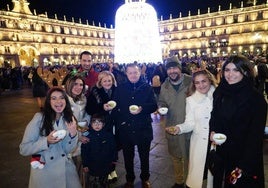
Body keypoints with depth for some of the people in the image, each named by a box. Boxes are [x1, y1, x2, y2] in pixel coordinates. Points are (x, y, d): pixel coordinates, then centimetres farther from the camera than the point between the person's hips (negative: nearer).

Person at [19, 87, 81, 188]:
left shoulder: (69, 119, -1)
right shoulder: (39, 118, -14)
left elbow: (67, 150, -2)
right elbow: (23, 149, -13)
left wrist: (73, 135, -20)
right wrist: (46, 141, -27)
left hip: (66, 168, 4)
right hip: (44, 170, -4)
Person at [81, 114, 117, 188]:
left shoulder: (109, 136, -7)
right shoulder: (88, 137, -8)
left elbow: (114, 148, 2)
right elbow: (84, 152, -3)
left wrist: (114, 159, 5)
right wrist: (85, 165, -2)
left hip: (106, 166, 1)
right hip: (93, 167, -1)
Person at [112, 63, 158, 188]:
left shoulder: (147, 88, -2)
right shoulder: (120, 89, 2)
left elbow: (154, 106, -7)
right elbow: (115, 108, 2)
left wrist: (142, 109, -24)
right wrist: (119, 121, -10)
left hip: (143, 129, -1)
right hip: (125, 129, 1)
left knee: (144, 156, 17)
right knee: (128, 157, 16)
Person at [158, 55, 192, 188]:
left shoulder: (190, 82, -11)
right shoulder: (164, 86, 3)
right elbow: (161, 101, 15)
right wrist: (161, 107, -9)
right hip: (171, 127, 4)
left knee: (189, 156, 14)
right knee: (175, 156, 20)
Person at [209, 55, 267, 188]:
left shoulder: (256, 98, -15)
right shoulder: (219, 93, -1)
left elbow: (256, 134, -15)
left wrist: (244, 165, -17)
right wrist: (212, 131, -7)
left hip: (244, 156, -4)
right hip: (221, 154, 5)